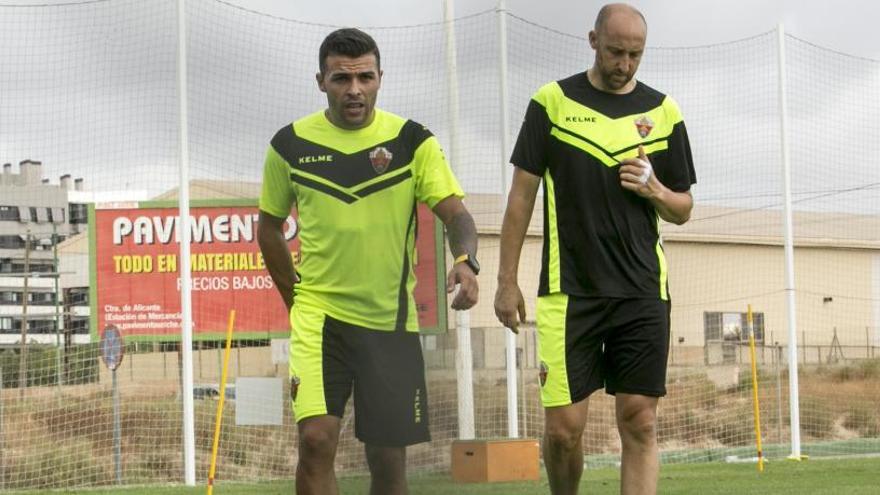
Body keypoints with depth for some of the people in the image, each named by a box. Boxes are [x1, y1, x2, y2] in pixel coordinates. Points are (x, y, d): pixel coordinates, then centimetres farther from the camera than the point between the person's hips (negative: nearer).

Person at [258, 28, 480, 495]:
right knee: (316, 438, -17)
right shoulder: (290, 144, 0)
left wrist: (466, 260, -30)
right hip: (319, 314, -1)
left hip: (391, 319, 1)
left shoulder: (413, 141, -3)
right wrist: (295, 297, 9)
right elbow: (269, 226, 14)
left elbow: (455, 214, -10)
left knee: (388, 458, 4)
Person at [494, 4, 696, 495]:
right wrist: (507, 281, 0)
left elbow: (683, 210, 14)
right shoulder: (551, 102, 2)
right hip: (569, 291, -2)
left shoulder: (664, 112, 8)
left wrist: (654, 191, -8)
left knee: (640, 424, -3)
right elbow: (522, 195, 5)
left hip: (643, 292, 2)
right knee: (564, 427, -6)